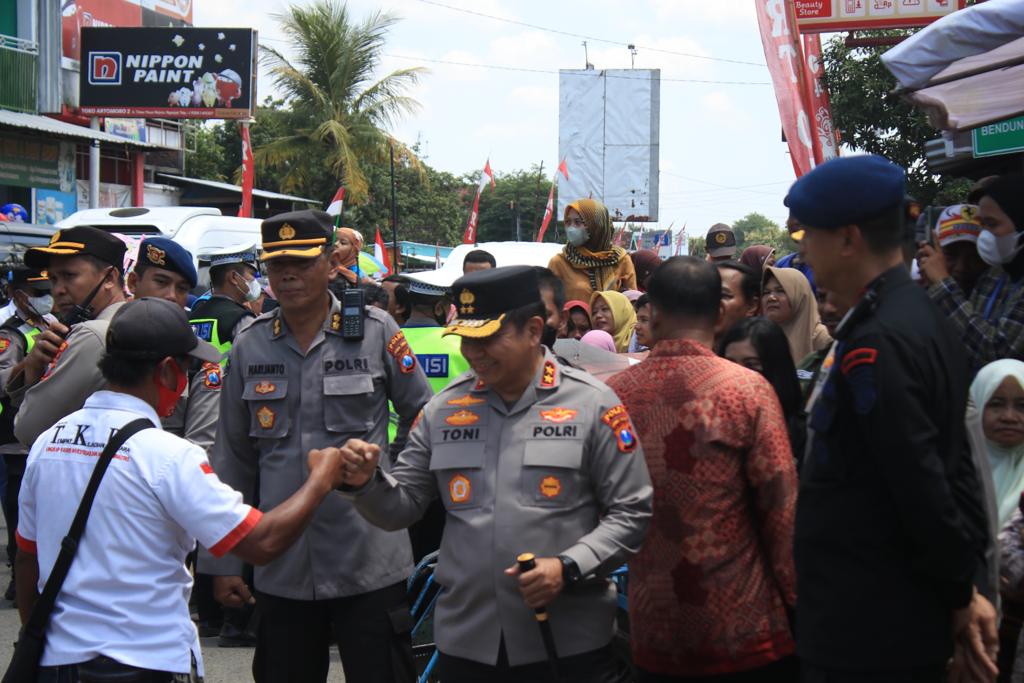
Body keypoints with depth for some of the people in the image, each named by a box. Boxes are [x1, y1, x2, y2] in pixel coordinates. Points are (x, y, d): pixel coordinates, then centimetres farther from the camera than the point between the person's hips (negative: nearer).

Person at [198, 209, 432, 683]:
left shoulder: (375, 331, -3)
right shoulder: (248, 348, 5)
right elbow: (232, 460, 10)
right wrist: (223, 561, 9)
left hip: (369, 564, -3)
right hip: (282, 568, 3)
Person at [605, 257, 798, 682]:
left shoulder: (614, 393, -3)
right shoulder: (748, 390, -11)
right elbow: (781, 508, -11)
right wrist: (798, 605, -2)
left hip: (652, 633, 3)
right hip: (744, 631, -3)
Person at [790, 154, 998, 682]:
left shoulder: (875, 345, -21)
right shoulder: (923, 318, 10)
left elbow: (925, 490, -22)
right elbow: (955, 470, 12)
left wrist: (961, 594, -9)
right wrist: (969, 582, 11)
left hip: (862, 636, -9)